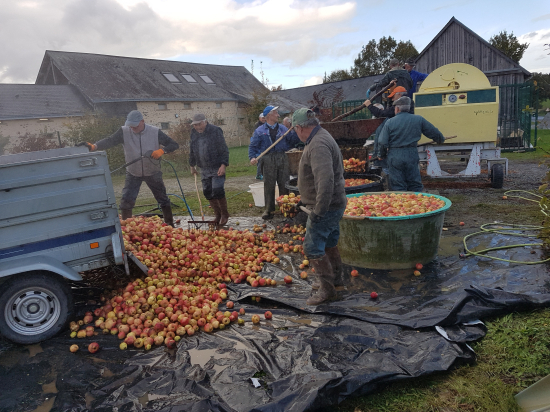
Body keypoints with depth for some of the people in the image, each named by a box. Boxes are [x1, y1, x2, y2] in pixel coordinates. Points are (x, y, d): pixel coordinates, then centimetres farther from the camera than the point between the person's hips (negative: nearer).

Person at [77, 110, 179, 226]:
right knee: (126, 201, -5)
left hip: (153, 173, 0)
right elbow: (110, 141, -24)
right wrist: (94, 146, -41)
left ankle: (170, 226, 24)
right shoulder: (124, 132, -13)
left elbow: (174, 145, -12)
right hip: (133, 174, 1)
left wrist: (161, 150, -30)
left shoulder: (155, 132, -14)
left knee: (163, 199, 7)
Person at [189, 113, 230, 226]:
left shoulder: (215, 131, -9)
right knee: (207, 192, 5)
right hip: (204, 169, 6)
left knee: (217, 190, -14)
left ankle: (225, 214, 7)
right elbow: (192, 151, 19)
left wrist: (223, 165, -18)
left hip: (217, 168, -6)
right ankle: (218, 215, 20)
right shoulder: (194, 133, 8)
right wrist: (192, 165, 23)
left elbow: (224, 150, -10)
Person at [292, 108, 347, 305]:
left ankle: (326, 288, 8)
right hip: (333, 204, 11)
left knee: (313, 248, -5)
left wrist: (319, 210, -30)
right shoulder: (320, 138, 13)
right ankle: (336, 278, 39)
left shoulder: (318, 145, -23)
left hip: (326, 207, -11)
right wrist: (305, 199, 27)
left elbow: (325, 179, -34)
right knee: (329, 242, 23)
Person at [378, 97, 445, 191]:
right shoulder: (418, 120, 3)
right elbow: (434, 132, 11)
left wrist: (383, 154, 13)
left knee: (398, 187, 5)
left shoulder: (389, 122, -3)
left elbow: (382, 143, -7)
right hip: (411, 155, 2)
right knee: (415, 185, 11)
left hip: (394, 156, -1)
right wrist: (440, 139, 32)